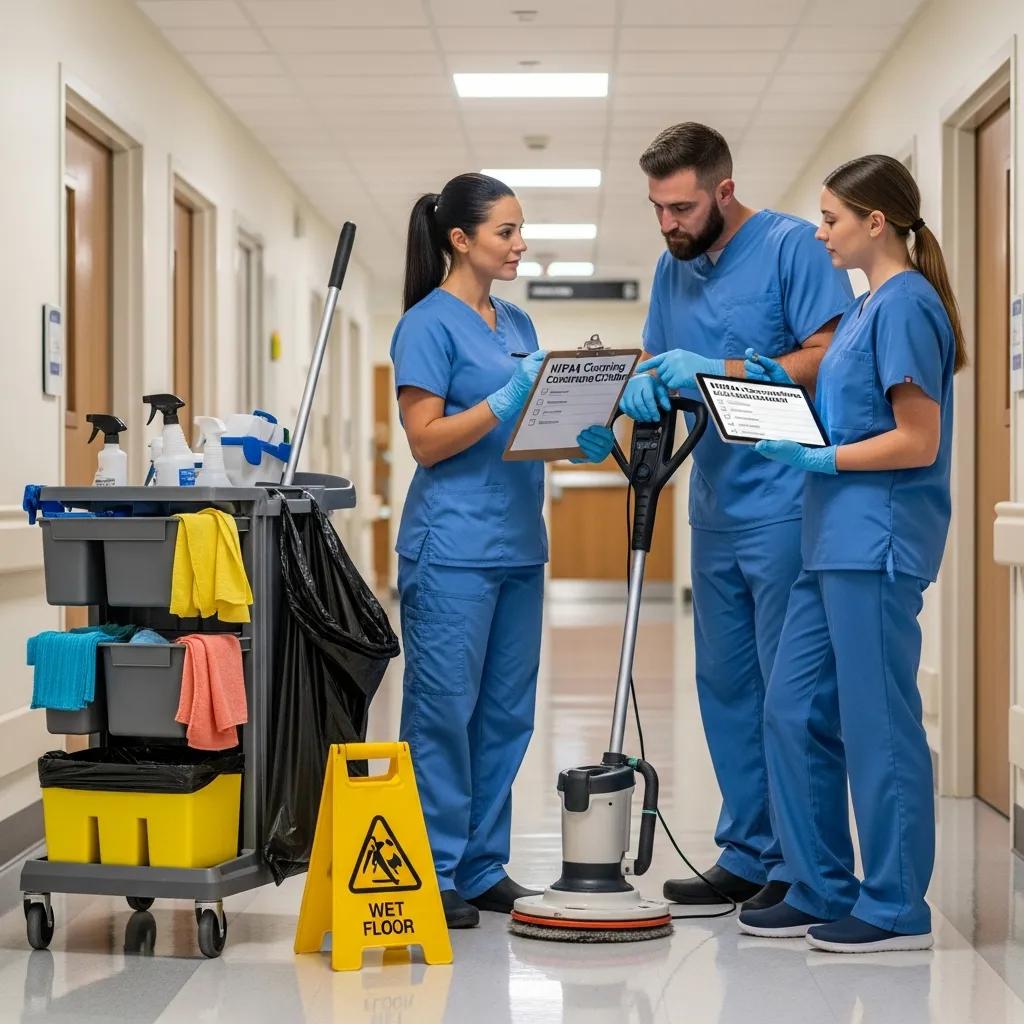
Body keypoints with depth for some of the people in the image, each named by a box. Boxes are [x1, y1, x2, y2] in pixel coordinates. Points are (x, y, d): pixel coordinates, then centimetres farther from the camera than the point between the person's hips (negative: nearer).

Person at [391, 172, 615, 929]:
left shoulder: (518, 324, 15)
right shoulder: (428, 325, -7)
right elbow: (427, 440, -12)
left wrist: (583, 440, 0)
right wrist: (504, 401, -22)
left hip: (519, 544, 8)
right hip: (453, 547, -8)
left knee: (507, 714, 10)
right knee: (444, 712, -2)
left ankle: (484, 869, 19)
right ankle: (435, 873, 7)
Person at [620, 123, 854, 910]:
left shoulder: (793, 246, -8)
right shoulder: (674, 268, 13)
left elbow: (832, 357, -16)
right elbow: (658, 366, 14)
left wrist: (717, 371, -21)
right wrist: (645, 387, -9)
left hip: (785, 503, -8)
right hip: (715, 508, 8)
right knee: (726, 688, 12)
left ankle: (800, 866, 6)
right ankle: (748, 856, 22)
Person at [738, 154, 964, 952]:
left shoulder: (905, 304, -12)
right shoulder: (870, 305, 16)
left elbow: (917, 442, -16)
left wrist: (818, 459, -17)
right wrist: (787, 390, 11)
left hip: (877, 542, -10)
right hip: (838, 542, 10)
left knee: (878, 723, -2)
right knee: (795, 712, 10)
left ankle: (895, 908, 8)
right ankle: (822, 891, 19)